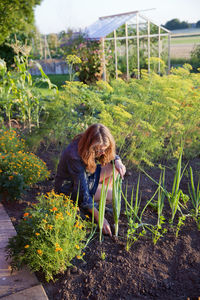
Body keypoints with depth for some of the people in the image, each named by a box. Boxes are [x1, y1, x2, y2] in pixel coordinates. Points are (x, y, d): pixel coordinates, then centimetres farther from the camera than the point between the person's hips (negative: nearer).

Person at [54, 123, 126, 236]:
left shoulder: (95, 147, -14)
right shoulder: (74, 156, -36)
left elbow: (111, 154, 6)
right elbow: (82, 190, -33)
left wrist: (117, 161, -20)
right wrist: (99, 217, -32)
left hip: (85, 176, 8)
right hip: (69, 188, -8)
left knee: (115, 167, -9)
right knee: (112, 195, -20)